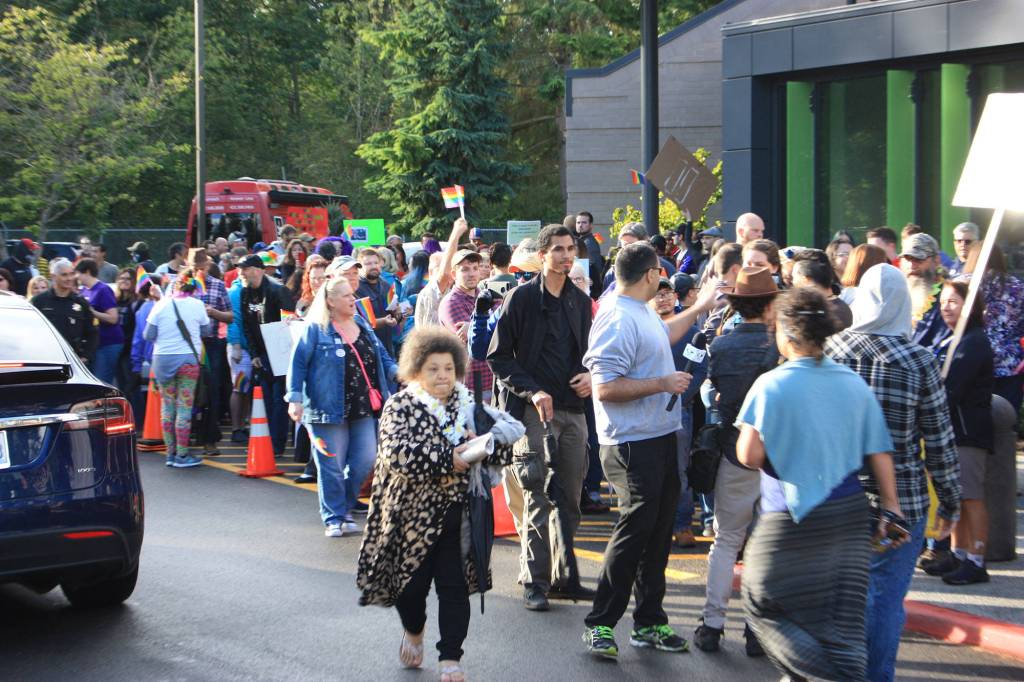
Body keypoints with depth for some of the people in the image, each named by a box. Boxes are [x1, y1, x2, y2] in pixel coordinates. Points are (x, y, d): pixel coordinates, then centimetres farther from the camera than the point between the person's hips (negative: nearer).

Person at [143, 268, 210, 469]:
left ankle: (170, 453, 13)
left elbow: (148, 335, 0)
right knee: (185, 407, 0)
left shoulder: (161, 305, -2)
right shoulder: (196, 305, -4)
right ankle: (182, 455, -2)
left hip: (162, 360, 2)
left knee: (167, 406, 10)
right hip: (187, 359, -2)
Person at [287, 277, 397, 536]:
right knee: (332, 465, 0)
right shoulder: (316, 329, -6)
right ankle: (333, 518, 13)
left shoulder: (362, 324, 12)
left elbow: (381, 356, 19)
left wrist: (397, 371, 1)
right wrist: (295, 398, -14)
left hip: (363, 408, 6)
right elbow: (298, 363, -7)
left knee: (365, 461, 3)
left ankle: (343, 508, 23)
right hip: (329, 408, -6)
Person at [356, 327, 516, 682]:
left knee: (455, 586, 0)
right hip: (414, 516, -2)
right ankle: (413, 631, 39)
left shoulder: (466, 405, 7)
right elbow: (397, 454, -22)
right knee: (413, 582, 8)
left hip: (457, 516, 2)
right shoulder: (401, 407, -5)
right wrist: (449, 460, -25)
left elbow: (501, 451, 5)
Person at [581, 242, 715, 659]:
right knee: (634, 532, -6)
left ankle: (649, 622, 23)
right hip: (633, 447, -10)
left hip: (659, 439, 10)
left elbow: (663, 336, 35)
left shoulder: (641, 313, 11)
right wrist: (663, 383, -21)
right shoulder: (618, 320, -20)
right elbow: (606, 388, -26)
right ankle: (601, 624, 5)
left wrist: (699, 308, 37)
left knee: (657, 533, 14)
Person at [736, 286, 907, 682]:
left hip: (792, 520, -5)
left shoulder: (771, 385, -11)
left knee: (761, 605, 9)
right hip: (851, 515, 5)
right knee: (845, 621, 10)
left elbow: (749, 455, -16)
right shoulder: (853, 384, 4)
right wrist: (892, 510, 10)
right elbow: (880, 454, 4)